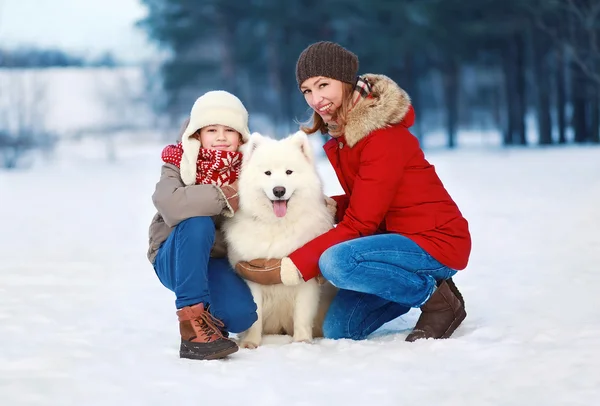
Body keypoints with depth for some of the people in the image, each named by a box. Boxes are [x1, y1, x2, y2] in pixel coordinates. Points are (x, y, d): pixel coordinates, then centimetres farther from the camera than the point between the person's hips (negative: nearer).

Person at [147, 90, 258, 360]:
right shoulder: (180, 164, -11)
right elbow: (169, 203, -34)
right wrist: (226, 196, -31)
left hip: (219, 263, 2)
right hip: (176, 260, -2)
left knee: (240, 314, -28)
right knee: (196, 223, -35)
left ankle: (210, 317, 11)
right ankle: (192, 319, -30)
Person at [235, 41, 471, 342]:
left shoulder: (384, 137, -22)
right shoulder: (342, 134, 5)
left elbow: (358, 224, -23)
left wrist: (289, 268, -23)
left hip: (438, 241, -9)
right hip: (395, 235, 9)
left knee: (336, 261, -31)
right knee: (338, 329, 2)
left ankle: (436, 297, -10)